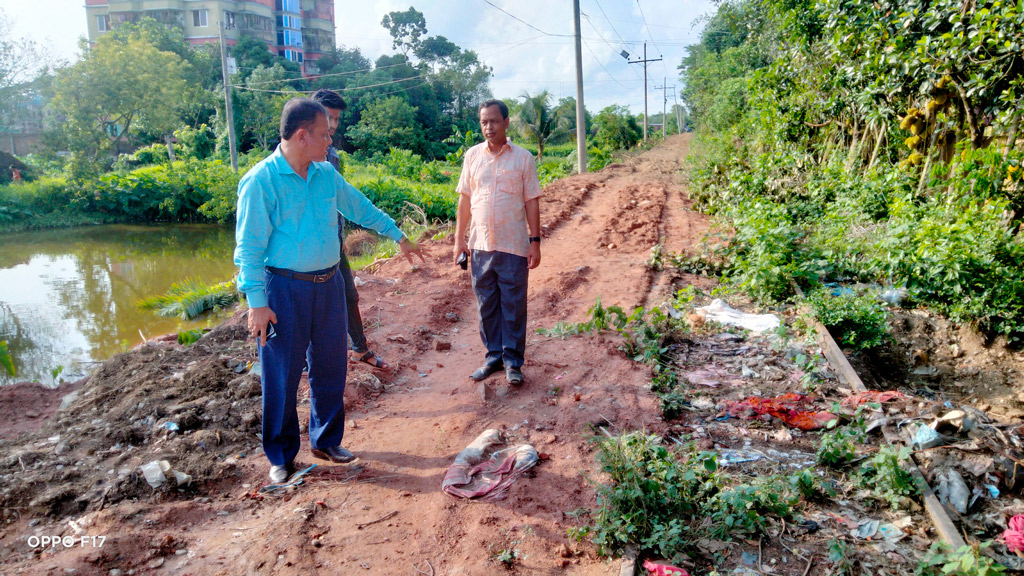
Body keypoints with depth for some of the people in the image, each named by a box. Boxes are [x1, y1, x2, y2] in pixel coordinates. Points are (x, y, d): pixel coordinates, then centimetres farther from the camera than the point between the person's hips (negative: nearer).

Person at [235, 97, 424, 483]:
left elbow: (360, 207, 21)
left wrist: (399, 236, 26)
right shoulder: (261, 181, -12)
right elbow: (249, 247, -12)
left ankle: (326, 440, 31)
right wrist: (257, 302, -16)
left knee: (330, 368, 13)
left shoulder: (327, 174, 6)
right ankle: (281, 456, 22)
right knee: (282, 376, 4)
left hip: (329, 284, 6)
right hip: (284, 290, -6)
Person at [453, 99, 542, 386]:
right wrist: (459, 238, 7)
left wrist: (535, 241, -5)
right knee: (486, 305, 10)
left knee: (513, 306, 4)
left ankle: (513, 361, 15)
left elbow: (532, 202, 0)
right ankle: (493, 355, 24)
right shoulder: (472, 155, 6)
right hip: (481, 244, 3)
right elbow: (465, 199, 10)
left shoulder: (523, 158, -1)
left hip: (513, 246, -3)